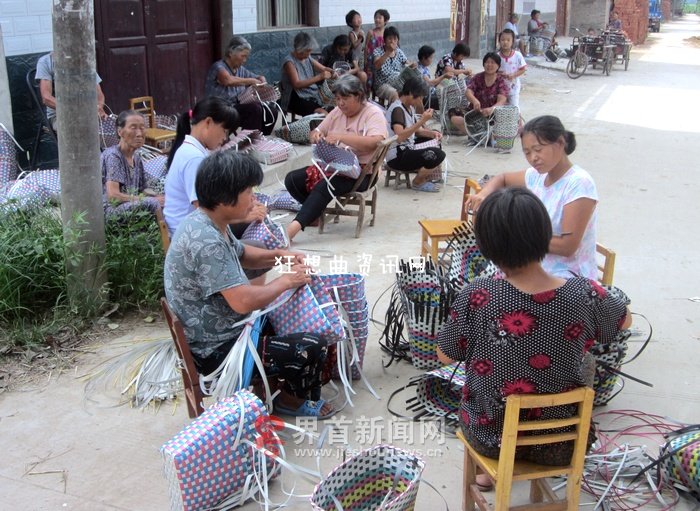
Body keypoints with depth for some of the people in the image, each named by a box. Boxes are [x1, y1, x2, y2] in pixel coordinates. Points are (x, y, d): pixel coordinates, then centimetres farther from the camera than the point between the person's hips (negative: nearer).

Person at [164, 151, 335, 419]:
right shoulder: (206, 241, -31)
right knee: (313, 346, -12)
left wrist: (278, 255, 2)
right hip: (216, 350, -11)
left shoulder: (207, 222, 1)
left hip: (221, 328, 11)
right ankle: (292, 399, 15)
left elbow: (240, 254, 20)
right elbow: (243, 301, -34)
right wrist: (287, 280, -17)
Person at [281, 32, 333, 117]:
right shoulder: (289, 62, -11)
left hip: (313, 95, 7)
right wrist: (319, 77, -28)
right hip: (297, 100, -7)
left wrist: (333, 72, -7)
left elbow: (324, 69, 17)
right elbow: (297, 84, -22)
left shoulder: (308, 58, 11)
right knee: (323, 114, -30)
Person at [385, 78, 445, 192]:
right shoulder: (397, 109, -19)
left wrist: (432, 133, -2)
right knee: (438, 155, -24)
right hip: (397, 157, -11)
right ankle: (418, 182, -1)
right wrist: (422, 121, -31)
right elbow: (400, 137, -32)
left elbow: (417, 131, 18)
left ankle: (426, 173, 18)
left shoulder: (410, 107, 10)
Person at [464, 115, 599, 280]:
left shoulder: (579, 183, -17)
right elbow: (502, 178, 23)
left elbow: (567, 246, -21)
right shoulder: (538, 176, 3)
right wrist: (483, 194, 1)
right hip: (538, 266, 7)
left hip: (569, 277, -7)